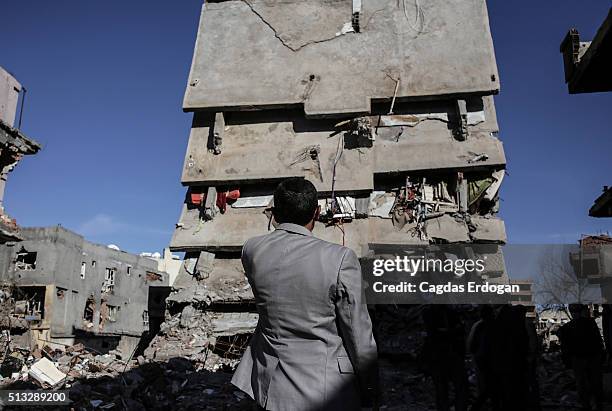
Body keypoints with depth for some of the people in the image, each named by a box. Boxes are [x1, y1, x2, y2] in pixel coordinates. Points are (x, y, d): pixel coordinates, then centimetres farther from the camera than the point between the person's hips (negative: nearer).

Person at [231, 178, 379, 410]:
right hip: (327, 391, -3)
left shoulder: (252, 250, -9)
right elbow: (359, 335, -13)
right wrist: (370, 392, 1)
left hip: (271, 384, 4)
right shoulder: (340, 259, -20)